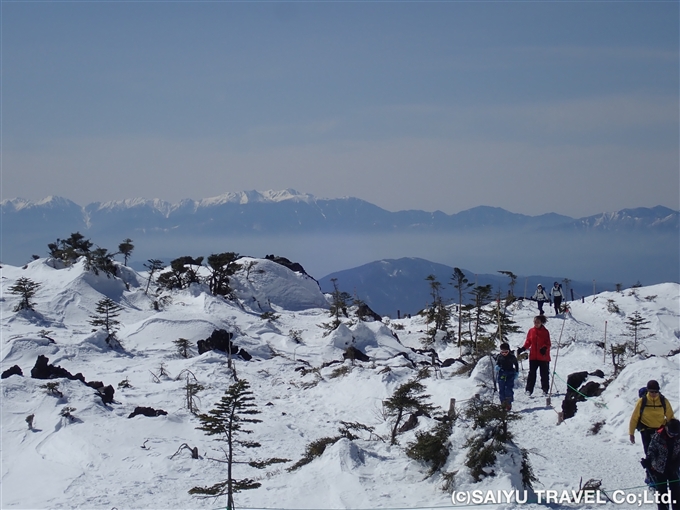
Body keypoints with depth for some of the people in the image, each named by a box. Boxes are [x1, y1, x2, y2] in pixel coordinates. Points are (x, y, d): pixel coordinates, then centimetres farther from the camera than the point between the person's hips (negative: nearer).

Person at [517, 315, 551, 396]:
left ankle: (545, 390, 14)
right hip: (533, 356, 2)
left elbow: (548, 344, -2)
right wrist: (522, 349, -4)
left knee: (544, 374, 5)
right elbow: (528, 342, 10)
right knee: (532, 373, -3)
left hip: (543, 357, -2)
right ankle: (529, 390, -3)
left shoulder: (545, 332, -1)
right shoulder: (531, 331, 6)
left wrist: (545, 348, -23)